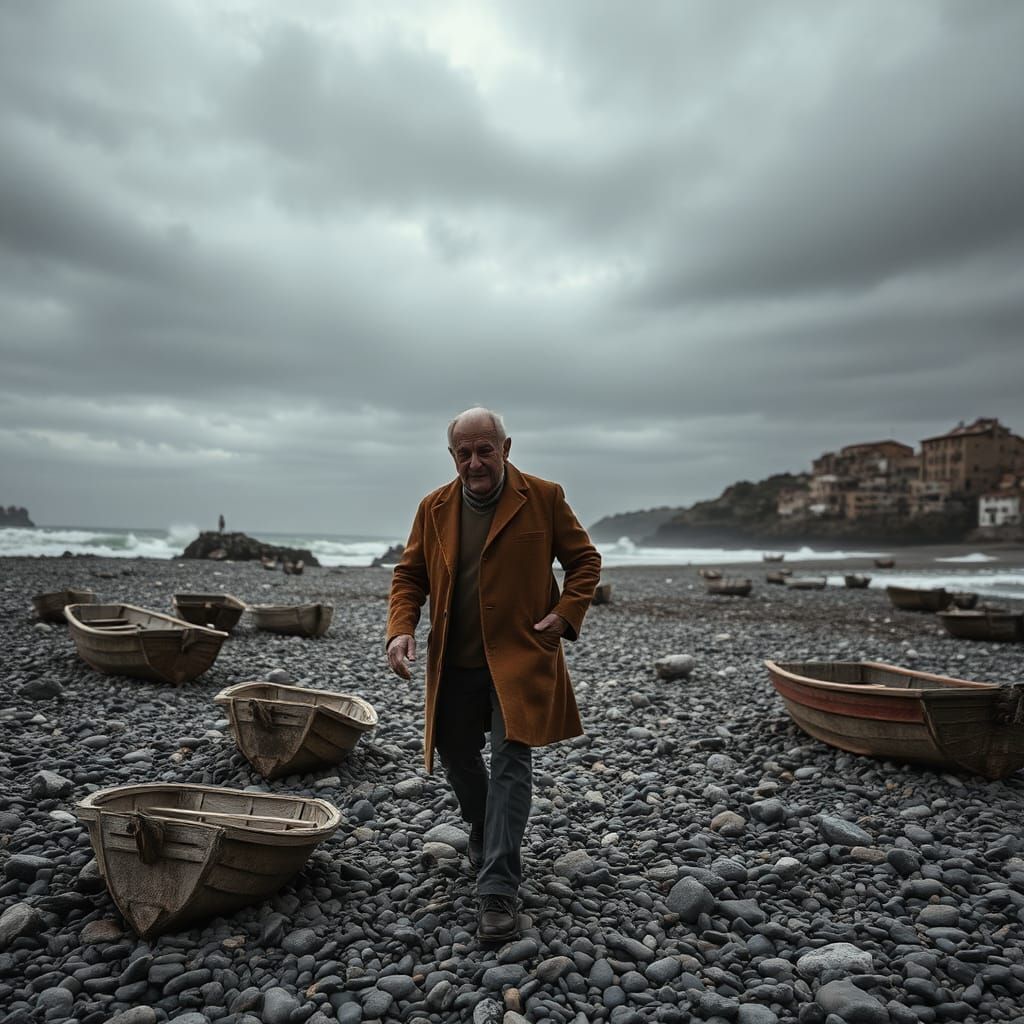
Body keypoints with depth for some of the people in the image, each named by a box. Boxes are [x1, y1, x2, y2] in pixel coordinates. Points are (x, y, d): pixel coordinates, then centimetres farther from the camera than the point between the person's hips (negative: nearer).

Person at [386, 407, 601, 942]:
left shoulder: (544, 498, -5)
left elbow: (585, 559, 4)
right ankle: (484, 831, 46)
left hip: (519, 656, -4)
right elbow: (409, 574, 8)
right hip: (454, 662, 4)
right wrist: (401, 629, -8)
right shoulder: (434, 507, 3)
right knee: (456, 755, 16)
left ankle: (499, 889, -2)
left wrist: (565, 615, -9)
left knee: (511, 760, -9)